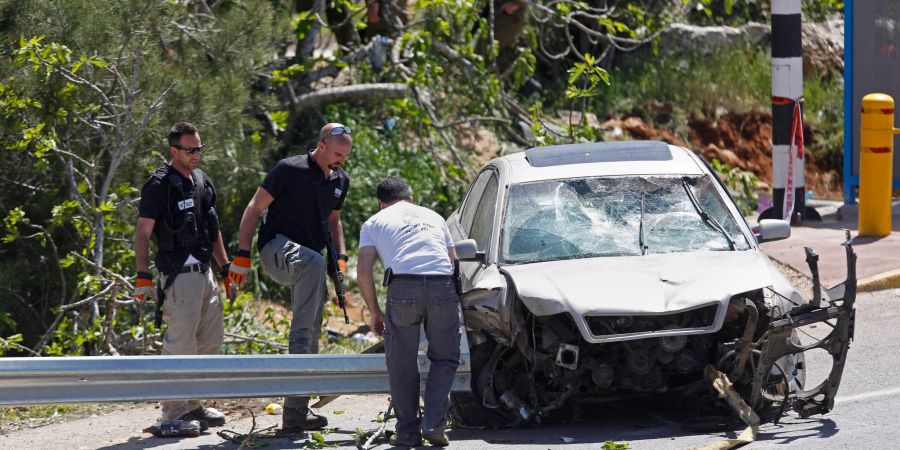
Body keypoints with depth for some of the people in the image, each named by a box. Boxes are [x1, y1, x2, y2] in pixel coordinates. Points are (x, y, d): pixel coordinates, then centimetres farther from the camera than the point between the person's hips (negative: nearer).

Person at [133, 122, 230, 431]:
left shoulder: (203, 182, 15)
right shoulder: (160, 185, -9)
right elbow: (143, 233, -11)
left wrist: (226, 266, 23)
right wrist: (143, 276, -17)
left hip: (204, 273, 9)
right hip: (179, 275, -9)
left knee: (211, 340, 13)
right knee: (180, 344, -10)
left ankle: (193, 405, 23)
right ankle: (174, 413, -7)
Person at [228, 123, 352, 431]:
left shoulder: (340, 181, 13)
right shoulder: (289, 170, -10)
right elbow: (254, 209, -7)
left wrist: (341, 255, 12)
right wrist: (242, 255, -12)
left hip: (309, 259, 7)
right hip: (277, 246, -7)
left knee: (310, 337, 2)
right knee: (313, 263, -40)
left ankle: (295, 412, 9)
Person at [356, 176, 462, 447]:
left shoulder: (374, 223, 22)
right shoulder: (433, 217, 31)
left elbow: (364, 273, 11)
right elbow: (454, 261, 29)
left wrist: (375, 312, 21)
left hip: (403, 286, -2)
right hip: (443, 285, 2)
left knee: (402, 364, 11)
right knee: (445, 359, 14)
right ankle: (434, 425, 2)